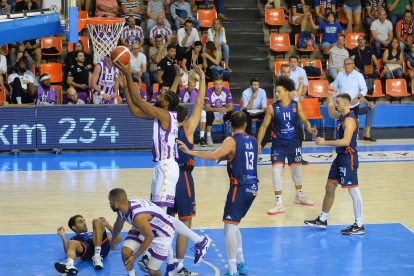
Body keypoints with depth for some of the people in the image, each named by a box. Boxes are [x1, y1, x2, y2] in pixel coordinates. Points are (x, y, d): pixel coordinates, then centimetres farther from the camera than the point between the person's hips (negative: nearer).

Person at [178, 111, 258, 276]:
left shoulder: (231, 141, -9)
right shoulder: (253, 141, 12)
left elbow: (214, 156, -24)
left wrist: (190, 152, -22)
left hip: (239, 188, -8)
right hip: (252, 188, 8)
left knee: (229, 229, -6)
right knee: (234, 226, 23)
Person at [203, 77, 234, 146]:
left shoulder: (227, 92, -7)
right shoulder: (209, 92, -14)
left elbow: (231, 107, -11)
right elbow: (207, 108, -20)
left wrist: (225, 110, -36)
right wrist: (218, 110, -39)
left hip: (223, 114, 2)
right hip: (213, 113, -2)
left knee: (232, 114, -28)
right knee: (209, 114, -36)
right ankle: (209, 137, -30)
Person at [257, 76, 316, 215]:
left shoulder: (297, 106, -6)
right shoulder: (272, 108, -11)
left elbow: (305, 121, 4)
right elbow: (264, 126, -4)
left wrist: (309, 128, -18)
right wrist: (258, 143, -11)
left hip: (293, 142, 2)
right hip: (278, 144, -2)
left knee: (297, 169, 16)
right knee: (276, 171, -14)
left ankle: (299, 195, 39)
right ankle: (279, 203, -7)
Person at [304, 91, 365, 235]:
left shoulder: (350, 120, -18)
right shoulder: (341, 116, 11)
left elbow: (345, 141, -28)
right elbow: (331, 113, 34)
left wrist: (325, 142, -25)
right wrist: (330, 96, 21)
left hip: (349, 158, -11)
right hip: (340, 157, 11)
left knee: (353, 191, -6)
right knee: (330, 187, 15)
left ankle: (359, 226, -1)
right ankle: (322, 220, 25)